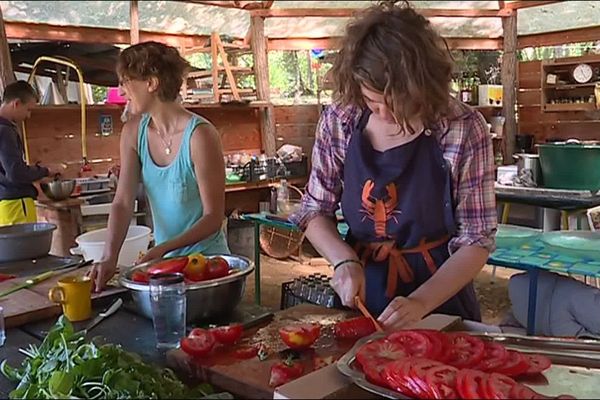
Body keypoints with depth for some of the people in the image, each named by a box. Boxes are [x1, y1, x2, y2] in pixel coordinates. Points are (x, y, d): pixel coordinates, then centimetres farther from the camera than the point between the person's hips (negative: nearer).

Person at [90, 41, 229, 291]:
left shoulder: (200, 135, -21)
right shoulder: (133, 132, -2)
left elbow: (213, 217, -17)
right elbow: (123, 203, -5)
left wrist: (164, 248, -27)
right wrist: (109, 258, -18)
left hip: (205, 260, -5)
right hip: (163, 261, 6)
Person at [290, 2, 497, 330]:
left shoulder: (463, 129, -14)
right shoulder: (338, 121, -7)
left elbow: (477, 240, -10)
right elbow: (315, 211, 2)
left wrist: (421, 302, -20)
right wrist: (344, 260, -15)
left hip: (440, 305, -1)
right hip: (359, 298, 2)